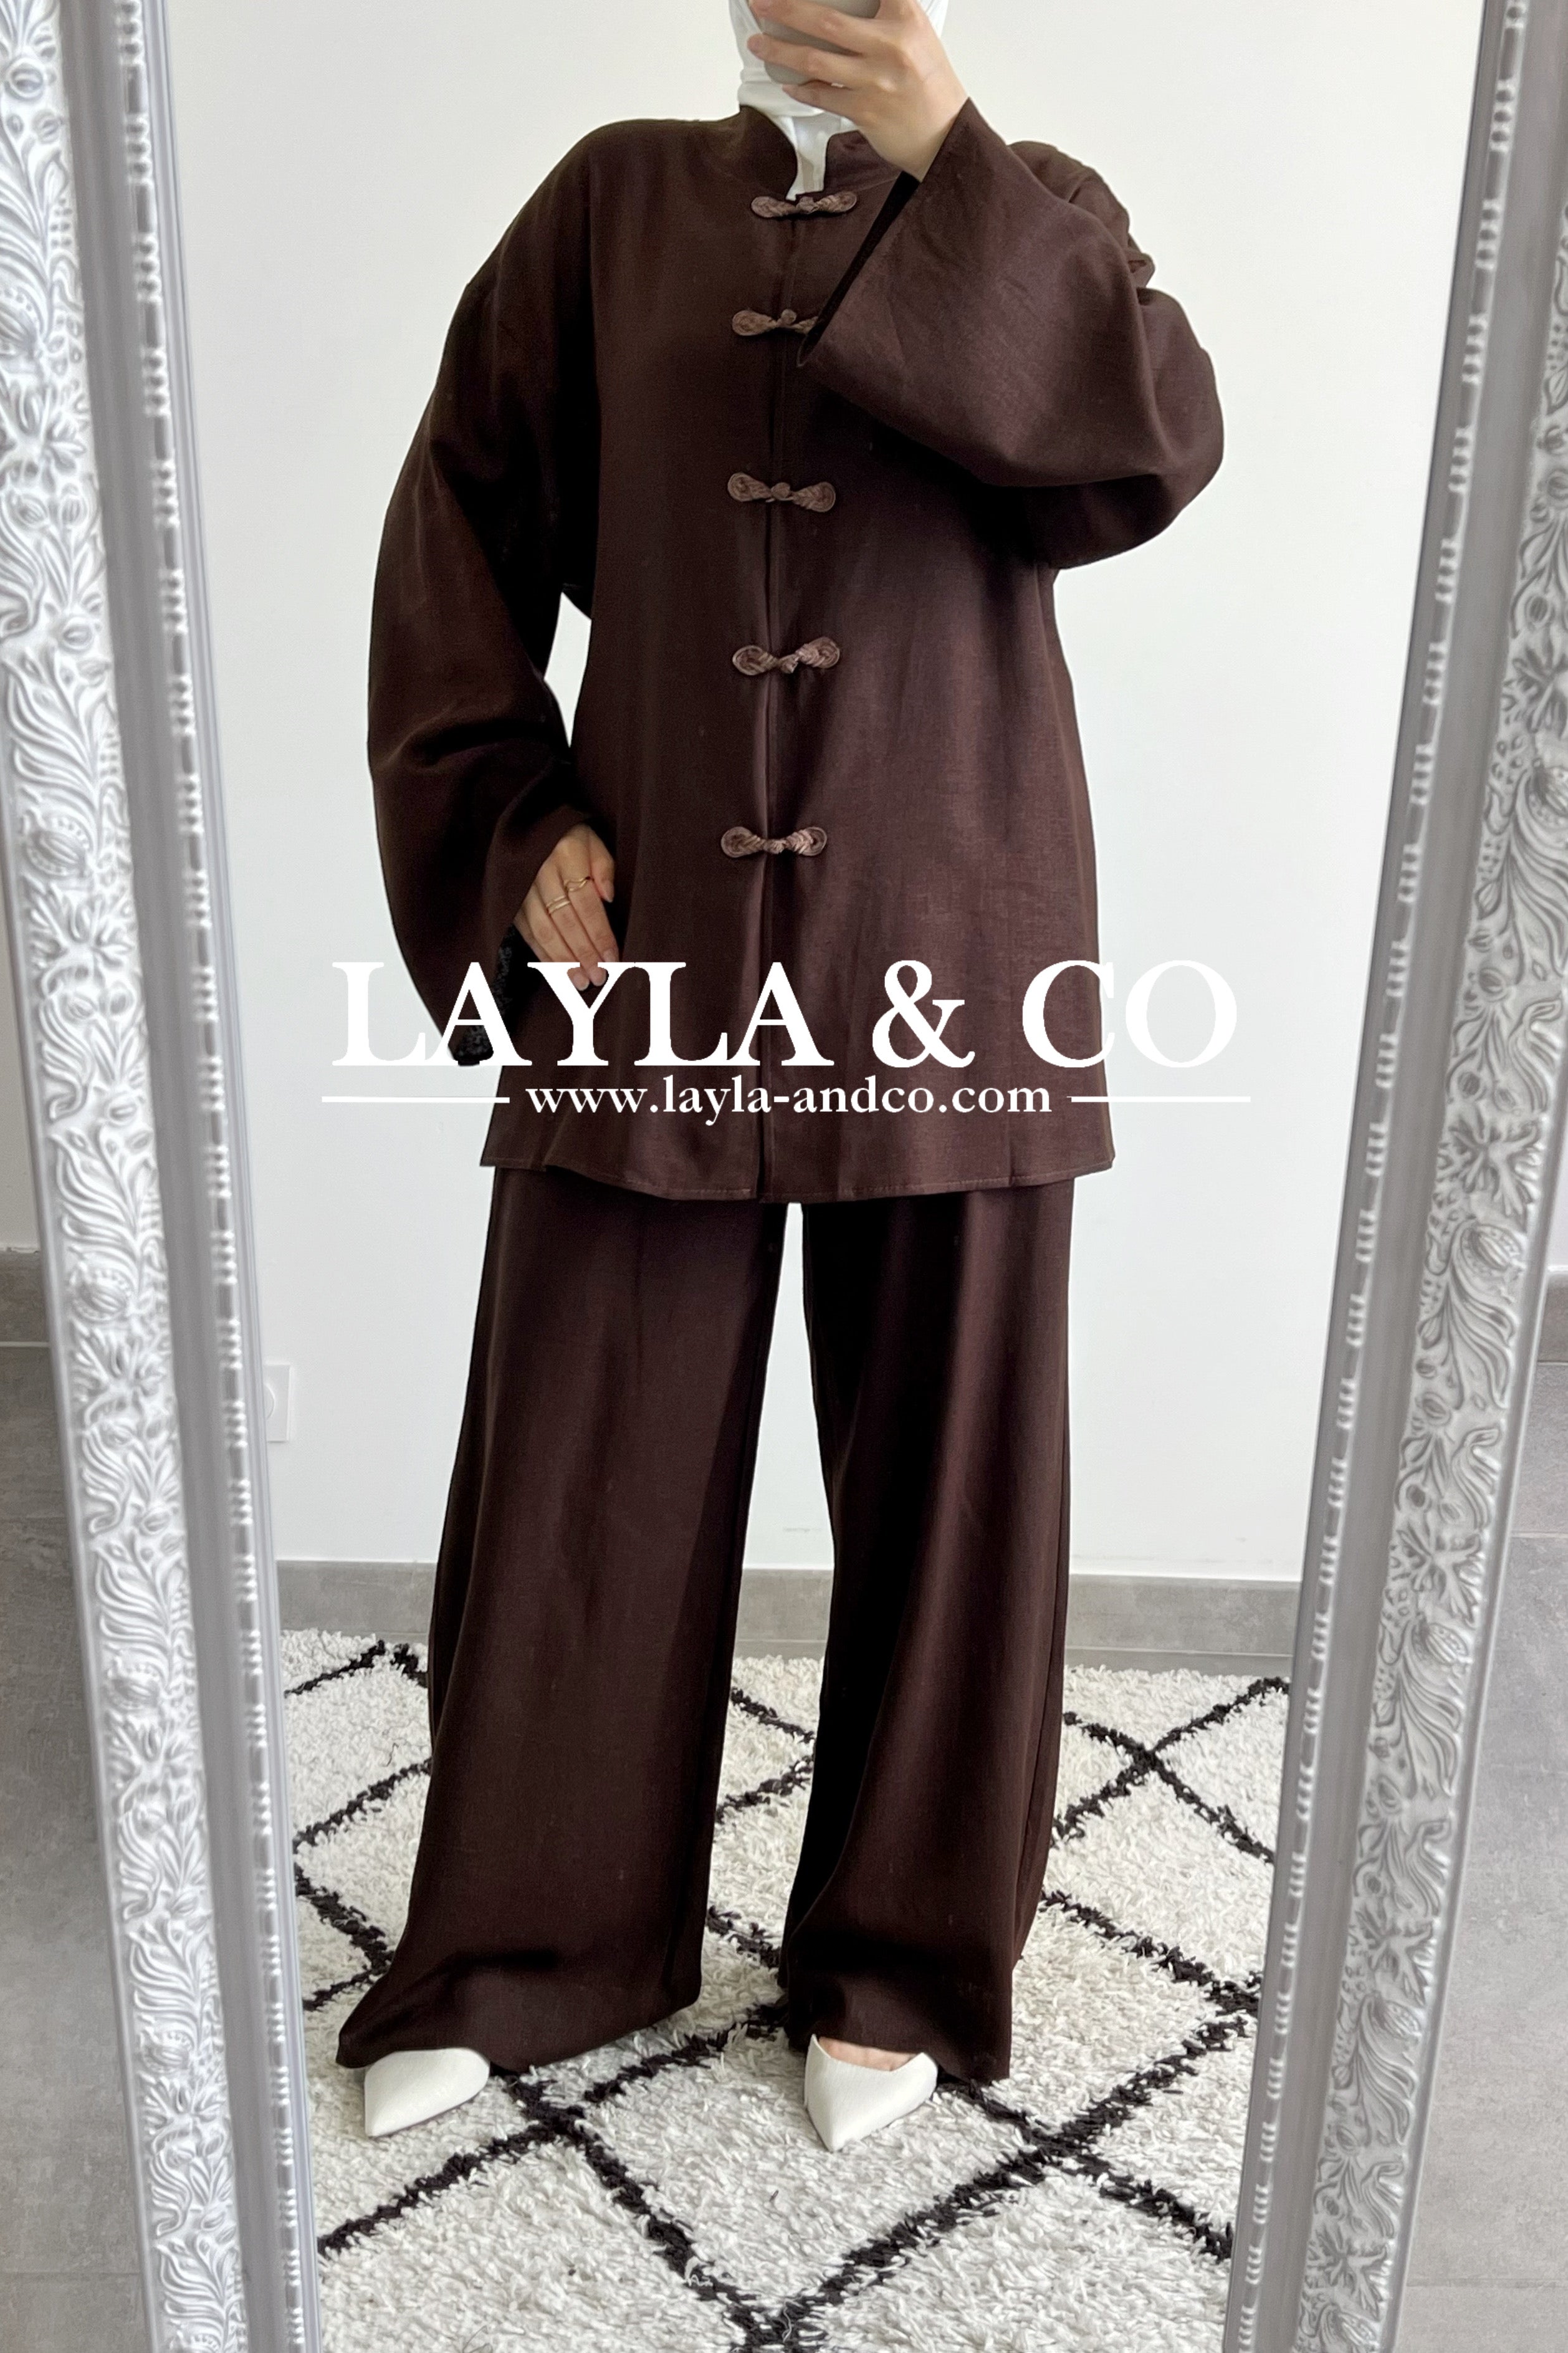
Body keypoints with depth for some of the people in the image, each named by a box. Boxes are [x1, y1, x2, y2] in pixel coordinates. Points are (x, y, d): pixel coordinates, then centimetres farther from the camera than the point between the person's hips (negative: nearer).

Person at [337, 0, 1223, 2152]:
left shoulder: (1028, 212, 10)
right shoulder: (615, 205, 11)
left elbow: (1156, 445, -10)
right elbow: (460, 519, 8)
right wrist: (512, 823, -2)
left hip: (941, 942, 0)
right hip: (653, 933, 1)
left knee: (942, 1461, 6)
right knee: (584, 1462, 6)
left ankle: (900, 1956, 28)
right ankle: (520, 1948, 29)